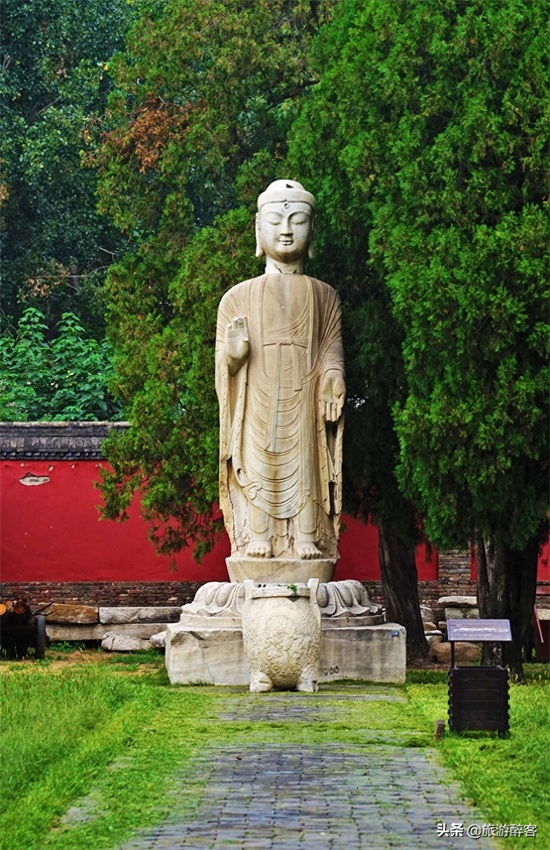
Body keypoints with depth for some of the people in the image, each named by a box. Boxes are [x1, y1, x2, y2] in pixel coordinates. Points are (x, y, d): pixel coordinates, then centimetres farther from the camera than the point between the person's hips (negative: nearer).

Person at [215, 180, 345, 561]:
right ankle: (257, 540, -5)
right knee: (259, 479, -7)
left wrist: (333, 379, -15)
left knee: (304, 475, -6)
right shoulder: (238, 298, 10)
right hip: (256, 413, 0)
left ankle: (307, 541, -4)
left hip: (303, 414, 0)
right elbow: (223, 365, 7)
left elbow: (332, 350, 5)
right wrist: (233, 355, -16)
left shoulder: (324, 297, 12)